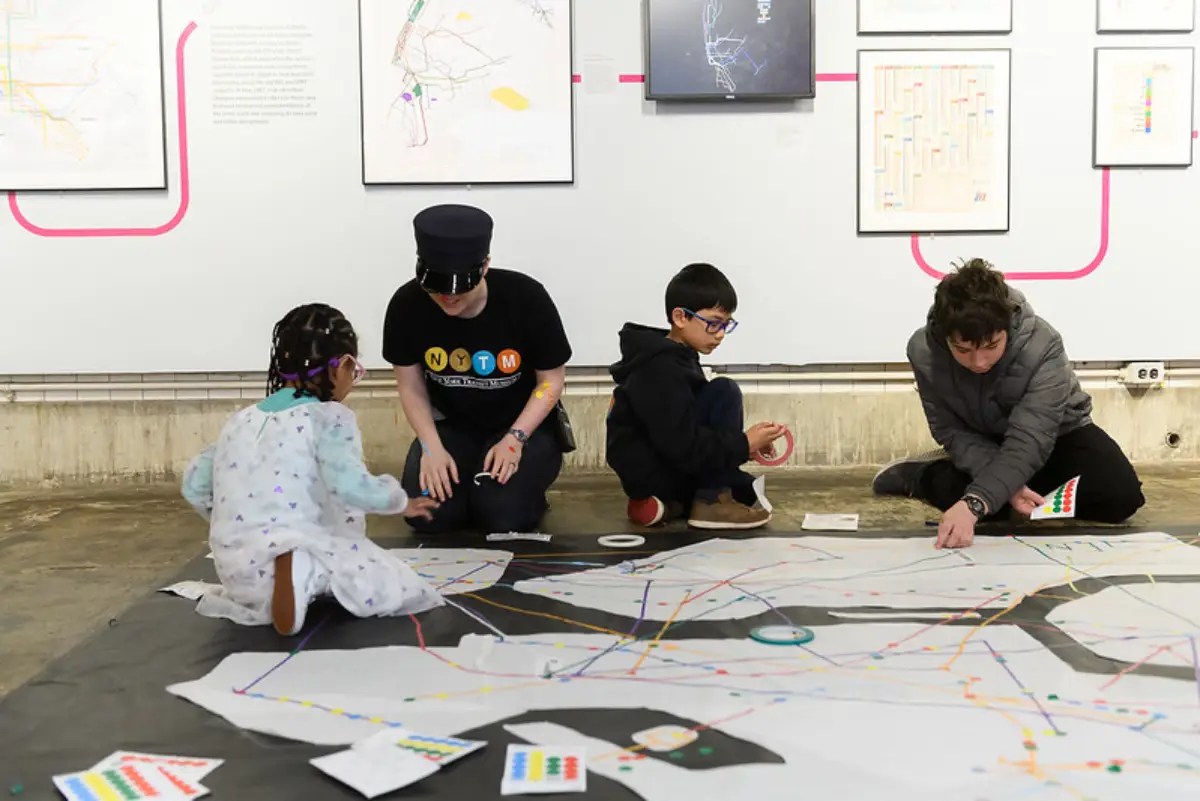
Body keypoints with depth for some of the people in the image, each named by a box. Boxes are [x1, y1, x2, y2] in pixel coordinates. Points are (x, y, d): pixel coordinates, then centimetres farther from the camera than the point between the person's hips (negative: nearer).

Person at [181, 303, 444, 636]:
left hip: (235, 568, 7)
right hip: (301, 547, -7)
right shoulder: (329, 417, -4)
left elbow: (194, 484, 18)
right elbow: (350, 485, -17)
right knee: (390, 585, -4)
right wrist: (401, 502, 1)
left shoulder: (240, 420, 17)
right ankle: (306, 576, -25)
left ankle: (254, 596, 5)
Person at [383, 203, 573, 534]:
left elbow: (552, 379, -11)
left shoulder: (526, 298, -22)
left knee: (503, 515, -25)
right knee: (427, 515, -19)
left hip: (526, 424, -2)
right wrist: (432, 446, -17)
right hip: (451, 424, 3)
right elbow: (411, 385, -3)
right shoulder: (407, 304, -16)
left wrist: (514, 439, -22)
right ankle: (468, 487, 15)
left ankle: (524, 486, 11)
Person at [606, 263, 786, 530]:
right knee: (724, 393, -20)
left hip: (665, 466, 10)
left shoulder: (677, 357, 8)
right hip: (649, 471, -10)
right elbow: (684, 448, -28)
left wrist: (744, 440, 1)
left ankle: (671, 503, 10)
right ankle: (712, 502, -17)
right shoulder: (660, 370, -23)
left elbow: (691, 429, 14)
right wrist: (744, 444, -21)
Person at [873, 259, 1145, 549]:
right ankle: (924, 474, 2)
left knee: (1121, 496, -24)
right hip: (986, 446, 1)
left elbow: (1028, 441, -39)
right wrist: (1004, 483, -35)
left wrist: (974, 503, -53)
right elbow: (953, 432, -19)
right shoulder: (923, 351, -26)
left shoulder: (1042, 345, -34)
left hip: (1057, 436, 0)